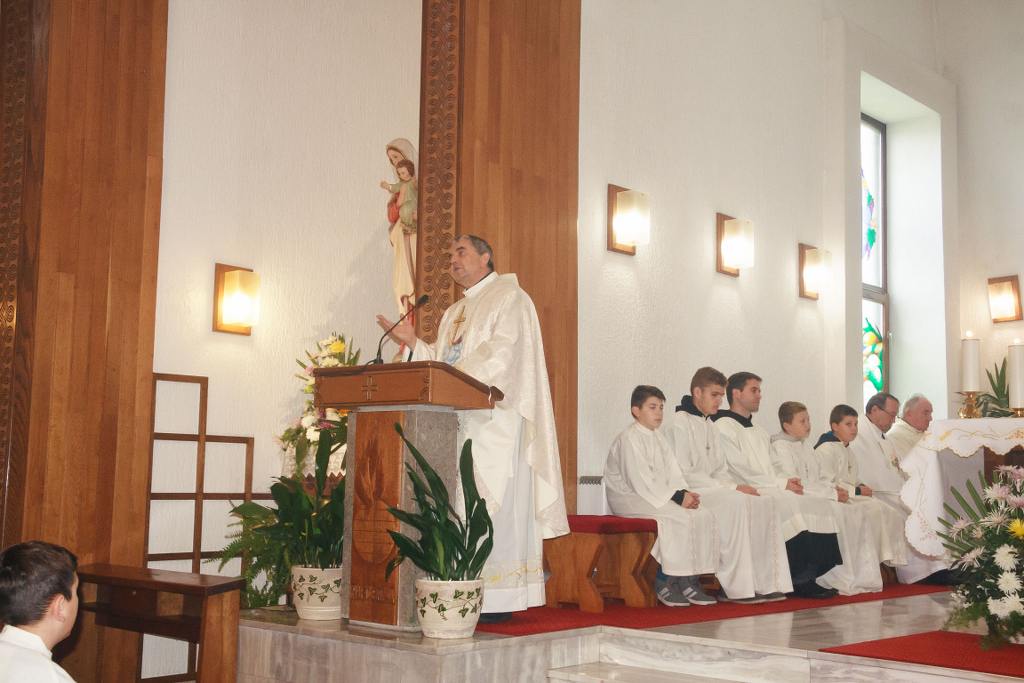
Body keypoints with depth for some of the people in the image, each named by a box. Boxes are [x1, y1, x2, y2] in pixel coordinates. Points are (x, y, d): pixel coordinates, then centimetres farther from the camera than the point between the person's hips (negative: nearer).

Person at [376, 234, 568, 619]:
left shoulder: (509, 297, 1)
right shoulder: (453, 313, 26)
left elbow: (502, 353, -14)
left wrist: (455, 376, -21)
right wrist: (413, 342, 9)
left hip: (494, 422, -8)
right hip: (457, 421, 8)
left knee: (489, 511, -12)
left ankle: (496, 601, -10)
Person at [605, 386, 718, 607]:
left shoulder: (659, 438, 17)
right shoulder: (629, 439, -12)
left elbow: (672, 473, 11)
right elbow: (640, 480, -20)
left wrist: (684, 493, -10)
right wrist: (676, 498, -21)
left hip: (659, 496, 9)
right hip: (629, 498, -9)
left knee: (704, 517, -9)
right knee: (679, 519, -28)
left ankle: (690, 581, -10)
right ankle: (663, 584, -19)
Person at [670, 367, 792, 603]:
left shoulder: (710, 426, 21)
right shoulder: (680, 424, -8)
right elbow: (683, 474, -17)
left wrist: (735, 486, -5)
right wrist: (732, 488, -18)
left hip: (712, 489, 9)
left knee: (765, 503, -12)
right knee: (736, 502, -32)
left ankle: (765, 582, -15)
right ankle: (738, 587, -29)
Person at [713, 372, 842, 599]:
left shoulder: (760, 433, 28)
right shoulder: (723, 427, -1)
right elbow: (740, 471, -11)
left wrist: (786, 481, -1)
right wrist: (782, 484, -14)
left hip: (770, 490, 9)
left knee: (819, 505, -12)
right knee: (790, 504, -31)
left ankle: (812, 574, -17)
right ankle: (801, 579, -24)